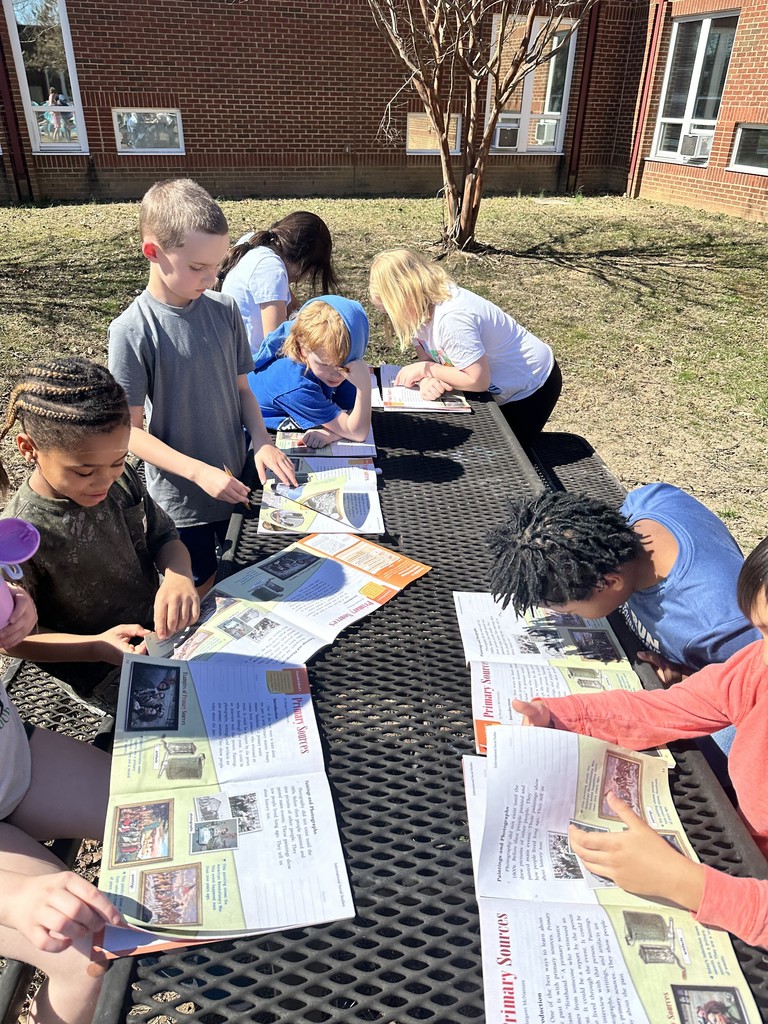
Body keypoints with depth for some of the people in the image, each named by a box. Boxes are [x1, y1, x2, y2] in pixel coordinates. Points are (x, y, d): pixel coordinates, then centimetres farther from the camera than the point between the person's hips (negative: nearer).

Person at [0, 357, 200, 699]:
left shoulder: (121, 479, -11)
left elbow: (164, 537, 1)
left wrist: (178, 576, -21)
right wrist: (96, 647, -27)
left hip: (166, 628, 5)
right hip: (109, 675, -5)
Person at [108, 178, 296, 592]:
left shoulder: (224, 310, -4)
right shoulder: (131, 331, -17)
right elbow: (131, 431, -14)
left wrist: (262, 441, -11)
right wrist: (200, 472, -23)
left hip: (237, 485, 4)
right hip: (182, 501, -4)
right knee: (203, 593, 14)